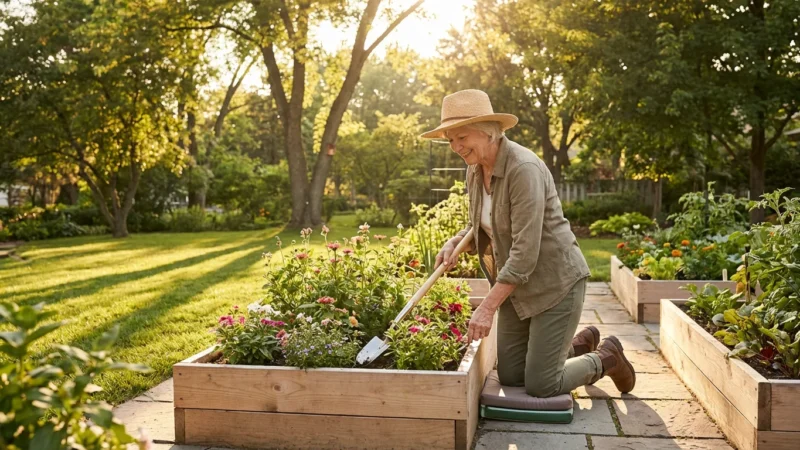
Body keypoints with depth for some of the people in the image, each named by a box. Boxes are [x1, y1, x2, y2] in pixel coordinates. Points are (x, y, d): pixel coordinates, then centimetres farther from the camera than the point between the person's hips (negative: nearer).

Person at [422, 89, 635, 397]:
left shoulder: (524, 169, -25)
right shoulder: (475, 171, 1)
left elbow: (525, 251, -29)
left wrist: (488, 307, -29)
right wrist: (455, 243, -8)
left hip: (555, 282, -8)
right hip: (517, 285, 8)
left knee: (540, 387, -2)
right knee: (510, 378, 13)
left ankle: (607, 358, 25)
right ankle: (580, 345, 36)